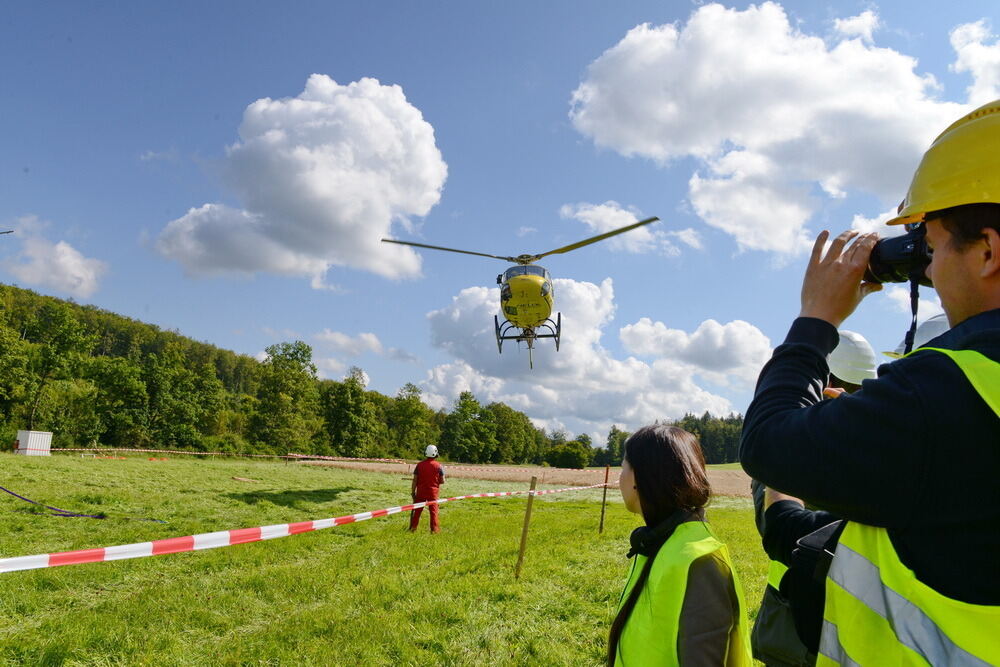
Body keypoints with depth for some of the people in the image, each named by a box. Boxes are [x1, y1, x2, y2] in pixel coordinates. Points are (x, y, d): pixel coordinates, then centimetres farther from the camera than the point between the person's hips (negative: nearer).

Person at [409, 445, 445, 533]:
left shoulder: (420, 465, -3)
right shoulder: (438, 466, -5)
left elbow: (415, 480, -3)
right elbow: (442, 481, -4)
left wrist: (413, 492, 4)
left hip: (421, 491, 1)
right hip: (433, 492, -1)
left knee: (417, 510, 10)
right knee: (433, 511, 6)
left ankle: (413, 528, 14)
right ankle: (434, 529, 7)